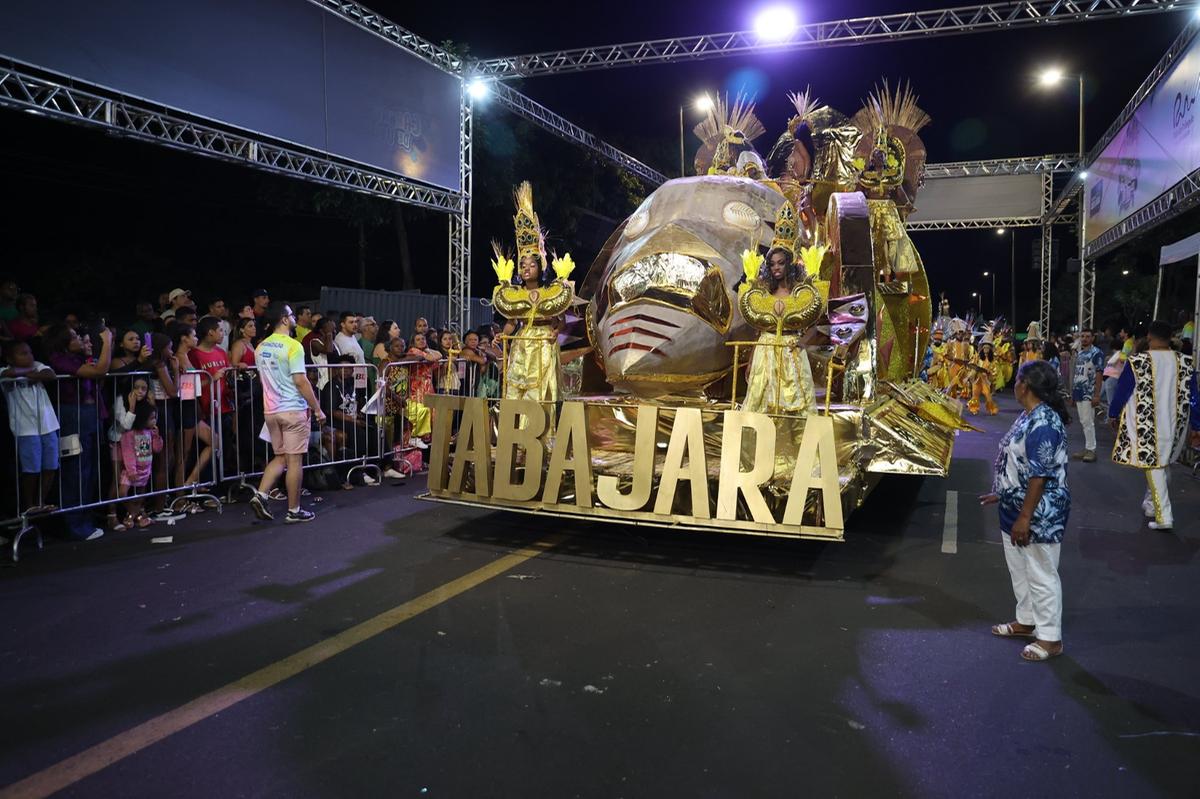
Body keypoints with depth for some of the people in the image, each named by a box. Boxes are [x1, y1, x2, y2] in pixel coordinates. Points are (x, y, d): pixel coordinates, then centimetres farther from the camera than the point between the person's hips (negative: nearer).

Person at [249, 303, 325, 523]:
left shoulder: (261, 347, 9)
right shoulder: (293, 346, -14)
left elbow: (264, 379, 16)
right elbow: (300, 381, -17)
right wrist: (317, 409, -10)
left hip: (270, 410, 7)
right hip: (293, 410, -7)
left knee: (280, 457, 18)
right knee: (295, 460, 1)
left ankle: (260, 495, 3)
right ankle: (294, 511, 7)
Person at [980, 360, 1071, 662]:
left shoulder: (1043, 424, -25)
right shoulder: (1029, 415, 7)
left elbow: (1039, 476, -25)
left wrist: (1025, 517, -23)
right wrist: (1002, 495, 22)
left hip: (1039, 514, -10)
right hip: (1018, 506, 10)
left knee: (1041, 574, 2)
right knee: (1019, 568, 22)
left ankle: (1050, 638, 16)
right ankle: (1026, 621, 38)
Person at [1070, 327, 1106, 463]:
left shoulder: (1097, 353, -9)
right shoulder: (1079, 353, 14)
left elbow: (1099, 375, -12)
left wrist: (1096, 395, -17)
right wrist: (1072, 392, 17)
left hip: (1089, 393, -8)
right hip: (1079, 393, 8)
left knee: (1088, 422, -8)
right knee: (1083, 422, 11)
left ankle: (1091, 450, -2)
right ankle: (1087, 448, 16)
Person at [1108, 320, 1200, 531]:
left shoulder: (1136, 361, -13)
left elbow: (1122, 391, -4)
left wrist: (1113, 415, 12)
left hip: (1146, 425, -4)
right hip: (1173, 425, 4)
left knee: (1153, 465, 1)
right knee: (1162, 463, 20)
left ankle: (1163, 516, -4)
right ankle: (1151, 505, 33)